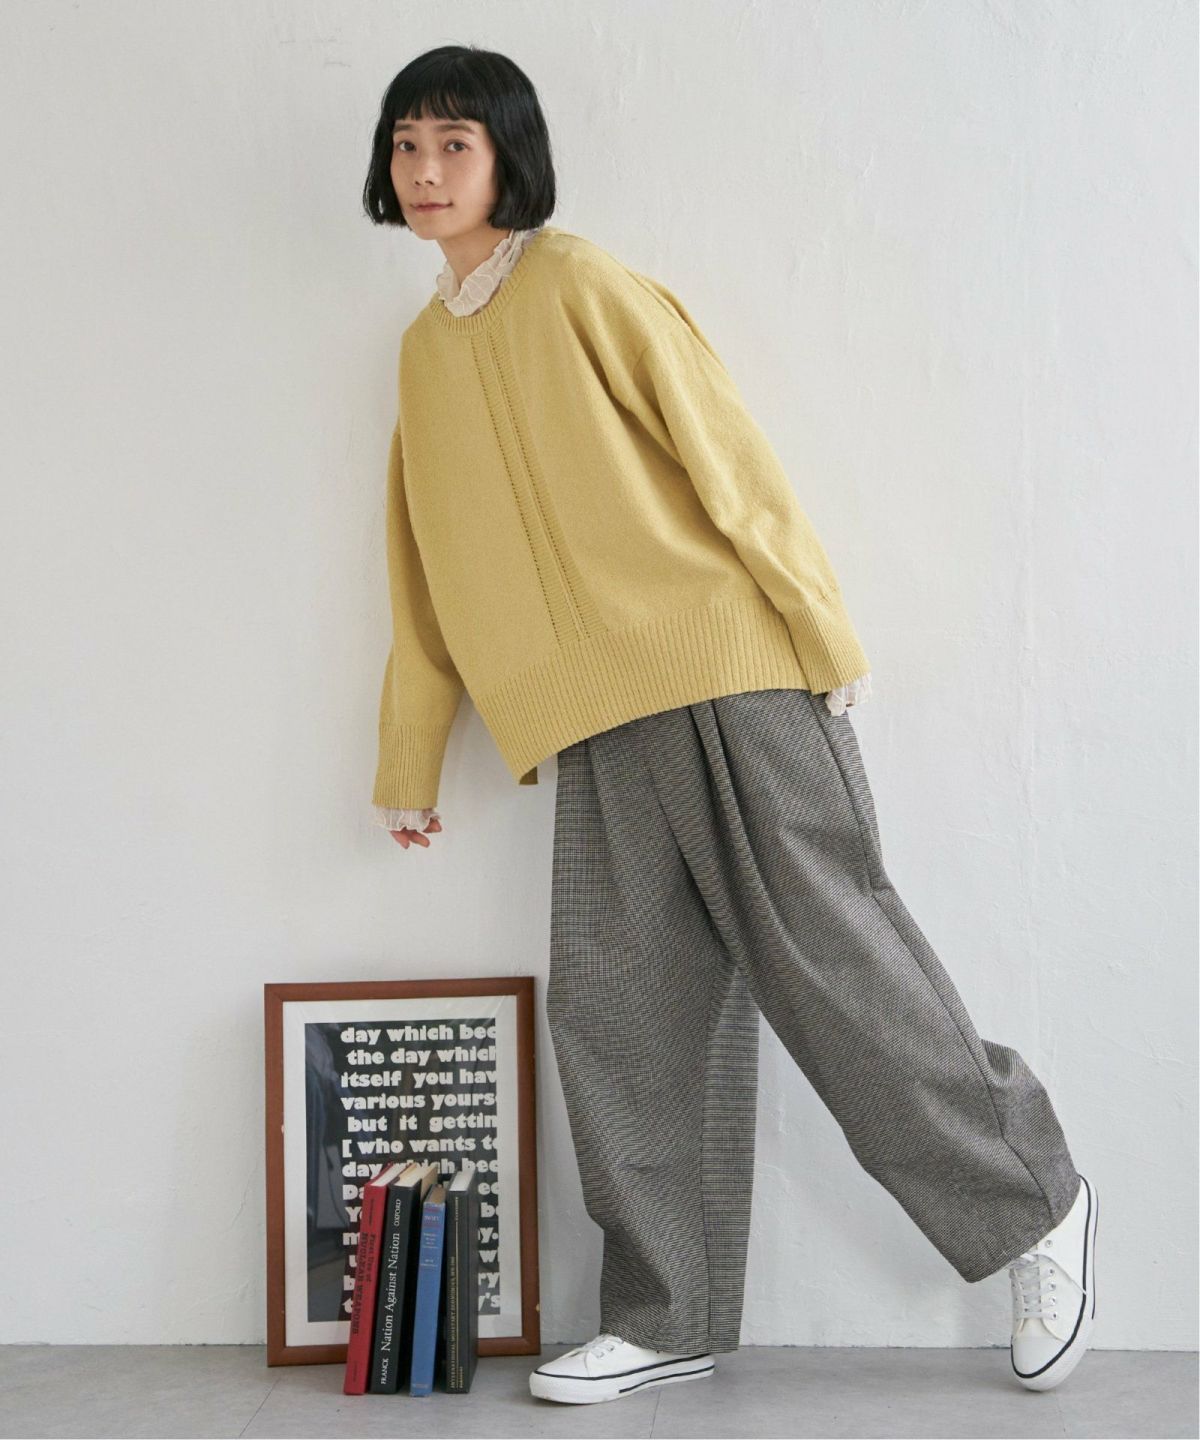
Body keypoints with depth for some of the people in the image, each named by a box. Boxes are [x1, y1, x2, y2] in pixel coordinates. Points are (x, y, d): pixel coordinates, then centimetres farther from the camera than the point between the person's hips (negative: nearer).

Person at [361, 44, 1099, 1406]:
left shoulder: (582, 284, -1)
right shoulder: (425, 350, 19)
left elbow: (725, 454, -6)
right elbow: (427, 573, 23)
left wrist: (828, 638, -10)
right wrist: (407, 765, 24)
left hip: (728, 673, -6)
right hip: (598, 725, 6)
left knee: (827, 955, -6)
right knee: (622, 1010, 3)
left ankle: (1032, 1205, 12)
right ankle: (666, 1320, 14)